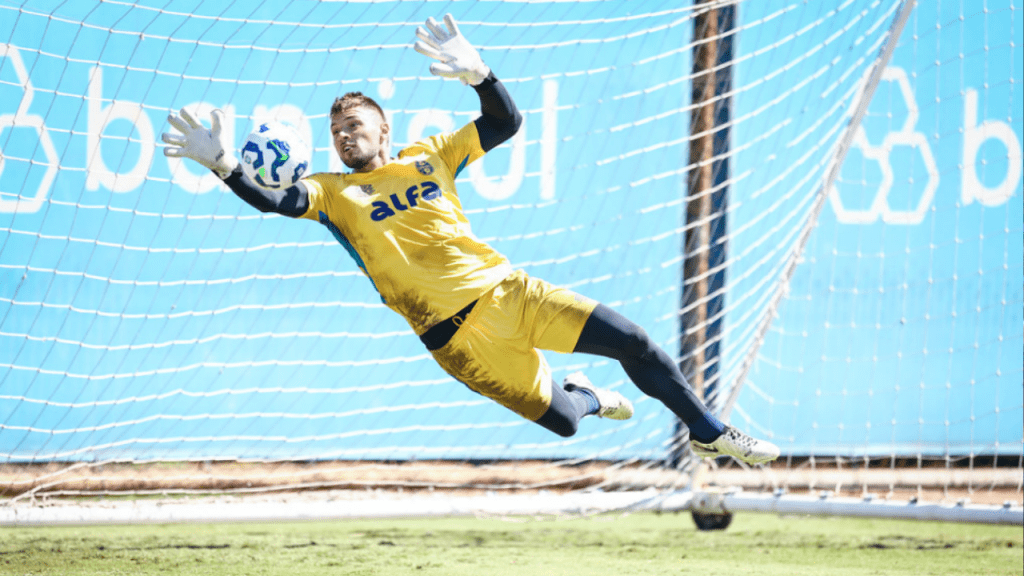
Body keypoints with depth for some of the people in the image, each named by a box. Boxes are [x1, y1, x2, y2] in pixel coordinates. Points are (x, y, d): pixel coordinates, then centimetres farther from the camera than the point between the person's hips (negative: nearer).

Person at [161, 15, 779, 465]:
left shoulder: (429, 155, 10)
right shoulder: (333, 192, 2)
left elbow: (507, 122, 7)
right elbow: (279, 202, -16)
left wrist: (478, 73, -11)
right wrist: (225, 168, -32)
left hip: (507, 290, 3)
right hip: (456, 333, -3)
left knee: (634, 342, -2)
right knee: (560, 420, -5)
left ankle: (709, 433, 21)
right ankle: (585, 396, 35)